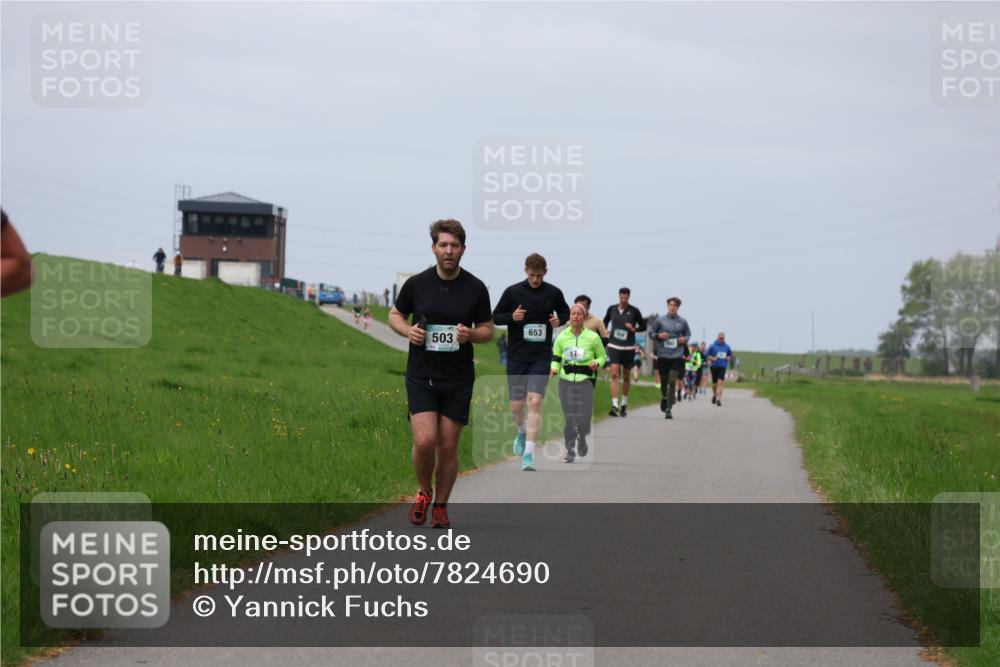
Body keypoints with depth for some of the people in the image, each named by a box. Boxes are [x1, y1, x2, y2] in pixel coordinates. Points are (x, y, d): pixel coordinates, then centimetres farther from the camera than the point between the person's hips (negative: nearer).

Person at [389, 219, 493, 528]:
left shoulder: (476, 288, -3)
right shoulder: (416, 283, -4)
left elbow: (487, 330, 5)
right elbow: (395, 315, 10)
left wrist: (470, 334, -17)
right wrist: (409, 331, -12)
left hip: (458, 379, 1)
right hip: (421, 375, -1)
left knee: (448, 446, 4)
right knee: (425, 441, -13)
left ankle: (440, 505, 21)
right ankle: (424, 492, 14)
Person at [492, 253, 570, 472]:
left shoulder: (554, 293, 2)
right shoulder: (513, 292, -1)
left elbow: (565, 312, 18)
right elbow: (495, 316, 6)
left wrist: (559, 320, -5)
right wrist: (512, 317, -15)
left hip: (541, 357, -1)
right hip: (516, 357, 1)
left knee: (534, 402, -15)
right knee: (516, 406, 5)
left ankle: (529, 454, -14)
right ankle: (522, 431, 40)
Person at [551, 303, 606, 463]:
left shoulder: (593, 337, 1)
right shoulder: (561, 337, 6)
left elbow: (602, 356, 11)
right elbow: (556, 358, 14)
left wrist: (597, 363, -11)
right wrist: (554, 368, -6)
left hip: (585, 382, -2)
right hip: (566, 381, 2)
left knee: (584, 418, -9)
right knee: (568, 418, -4)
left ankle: (582, 440, 24)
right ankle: (570, 451, 9)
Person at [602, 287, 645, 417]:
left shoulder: (634, 311, -2)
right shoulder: (612, 309, 3)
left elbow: (643, 326, 6)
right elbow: (605, 321, 22)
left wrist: (634, 329, -12)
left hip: (628, 347, 0)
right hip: (614, 346, 0)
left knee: (626, 376, 10)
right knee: (614, 374, -13)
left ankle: (624, 405, 27)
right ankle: (614, 405, -19)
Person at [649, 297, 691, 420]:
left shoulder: (682, 322, 3)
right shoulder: (660, 320, 1)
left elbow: (688, 334, 18)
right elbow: (651, 332, 9)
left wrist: (684, 339, -3)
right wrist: (659, 335, -10)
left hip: (677, 356, -1)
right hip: (663, 355, 1)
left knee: (672, 382, -12)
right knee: (664, 381, 12)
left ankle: (669, 409, -9)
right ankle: (664, 398, 45)